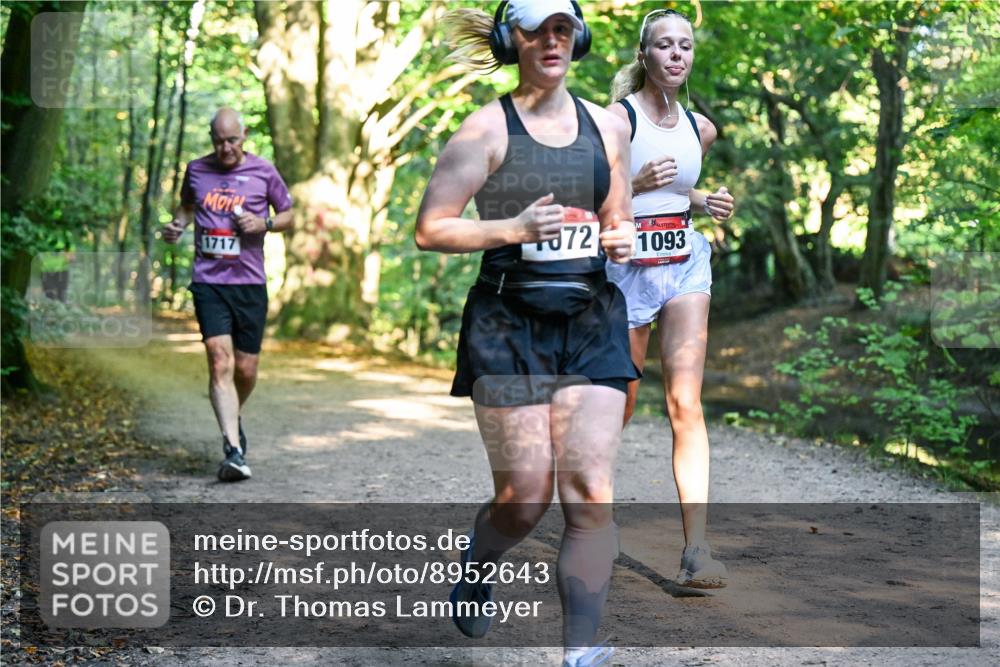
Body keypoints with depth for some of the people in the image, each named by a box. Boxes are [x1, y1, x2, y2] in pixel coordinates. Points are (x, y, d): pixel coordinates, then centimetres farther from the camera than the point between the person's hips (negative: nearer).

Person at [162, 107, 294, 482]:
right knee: (220, 362, -16)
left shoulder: (264, 172, 3)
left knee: (246, 370, 5)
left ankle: (234, 419, 38)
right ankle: (233, 450, -21)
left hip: (250, 284, 0)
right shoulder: (196, 170, 9)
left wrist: (264, 224, -9)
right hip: (208, 282, 0)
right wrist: (177, 225, 5)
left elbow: (288, 215, 12)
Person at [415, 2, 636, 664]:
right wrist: (511, 228, -18)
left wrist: (622, 241, 1)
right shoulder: (488, 128, -2)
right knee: (524, 498, 1)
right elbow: (430, 229, -5)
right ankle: (475, 571, 35)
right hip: (509, 322, -3)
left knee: (590, 492, -9)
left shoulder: (608, 126, 11)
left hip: (592, 319, 3)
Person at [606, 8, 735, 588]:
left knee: (686, 402, -10)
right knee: (618, 409, 8)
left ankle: (697, 547, -14)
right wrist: (636, 184, -23)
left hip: (686, 265, 4)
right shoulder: (618, 117, -8)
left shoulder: (700, 128, 9)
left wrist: (706, 203, 6)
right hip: (628, 267, -3)